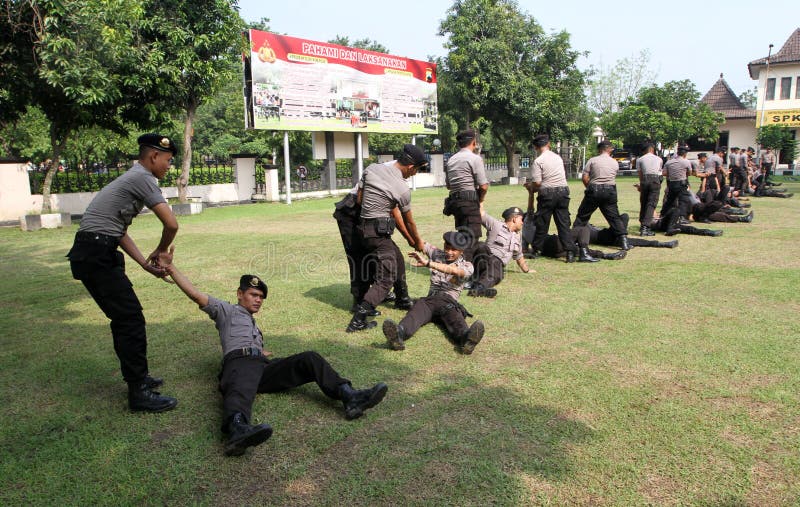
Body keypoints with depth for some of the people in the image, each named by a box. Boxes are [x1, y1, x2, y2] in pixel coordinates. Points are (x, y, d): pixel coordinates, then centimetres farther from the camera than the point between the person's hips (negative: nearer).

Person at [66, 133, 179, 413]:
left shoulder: (131, 179, 21)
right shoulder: (142, 178, -9)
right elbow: (171, 224, -19)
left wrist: (145, 263, 11)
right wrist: (160, 251, 1)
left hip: (92, 254, 10)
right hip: (97, 255, -10)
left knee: (125, 318, 18)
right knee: (131, 319, -8)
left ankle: (137, 376, 30)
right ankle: (139, 393, -2)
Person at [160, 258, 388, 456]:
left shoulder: (255, 326, 43)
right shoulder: (226, 310, 24)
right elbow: (194, 293, 12)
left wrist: (263, 353, 16)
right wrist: (170, 267, 4)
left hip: (264, 366, 5)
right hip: (239, 361, -5)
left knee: (309, 358, -16)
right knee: (240, 390, -40)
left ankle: (349, 396, -36)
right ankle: (238, 429, -73)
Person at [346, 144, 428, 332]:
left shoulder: (372, 169, 3)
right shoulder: (403, 189, -12)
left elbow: (359, 199, 10)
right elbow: (409, 221, 3)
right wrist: (418, 242, 23)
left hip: (364, 225, 8)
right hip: (379, 232, -8)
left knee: (397, 261, 25)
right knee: (386, 278, -7)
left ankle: (402, 300, 43)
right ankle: (358, 320, -17)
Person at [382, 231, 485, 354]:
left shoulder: (466, 265, 7)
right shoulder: (437, 254, 21)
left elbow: (455, 271, -16)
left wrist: (427, 263, -26)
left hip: (450, 301, -1)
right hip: (430, 299, 1)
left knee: (453, 314, -36)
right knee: (419, 307, -33)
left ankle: (465, 337, -70)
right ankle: (399, 334, -66)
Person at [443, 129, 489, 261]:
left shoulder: (451, 160, 16)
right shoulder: (475, 158, -6)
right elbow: (483, 186, -11)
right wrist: (480, 200, 6)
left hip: (454, 200, 8)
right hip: (470, 201, -8)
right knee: (471, 237, -7)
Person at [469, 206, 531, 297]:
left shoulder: (516, 236, 29)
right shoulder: (496, 225, 7)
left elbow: (519, 256, 42)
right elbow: (482, 214, -2)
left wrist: (527, 270, 50)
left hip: (498, 264, 5)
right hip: (485, 258, -4)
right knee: (482, 247, -39)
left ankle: (479, 287, -60)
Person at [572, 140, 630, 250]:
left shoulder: (592, 160, -2)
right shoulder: (615, 163, 7)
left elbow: (584, 178, -5)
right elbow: (613, 178, 11)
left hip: (594, 190, -2)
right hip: (610, 191, 2)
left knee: (582, 215, 10)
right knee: (614, 217, 8)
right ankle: (623, 240, 1)